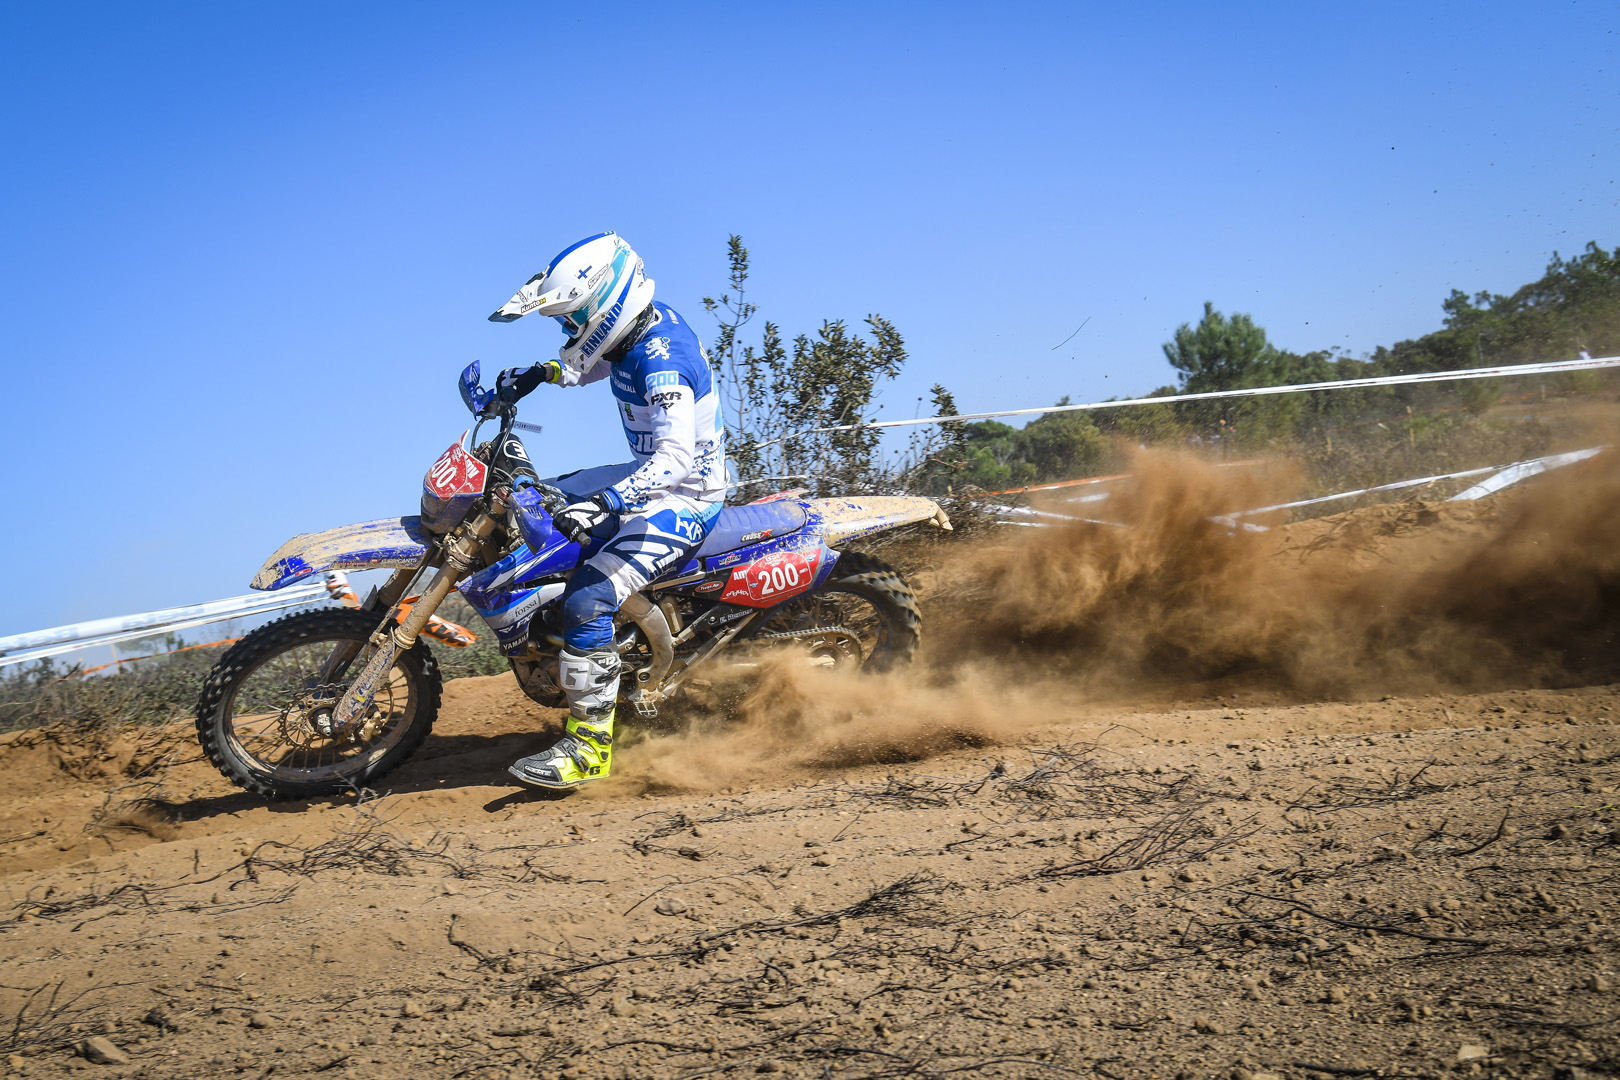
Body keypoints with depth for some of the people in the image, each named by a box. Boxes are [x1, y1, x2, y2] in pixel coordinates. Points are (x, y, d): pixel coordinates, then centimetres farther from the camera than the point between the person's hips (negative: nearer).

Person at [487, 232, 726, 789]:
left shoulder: (661, 361, -27)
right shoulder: (642, 325, 2)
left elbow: (676, 457, -38)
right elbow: (591, 365, 26)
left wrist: (606, 503, -48)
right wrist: (539, 374, 10)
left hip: (683, 495, -11)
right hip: (649, 473, 11)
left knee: (588, 600, -23)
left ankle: (589, 744, -17)